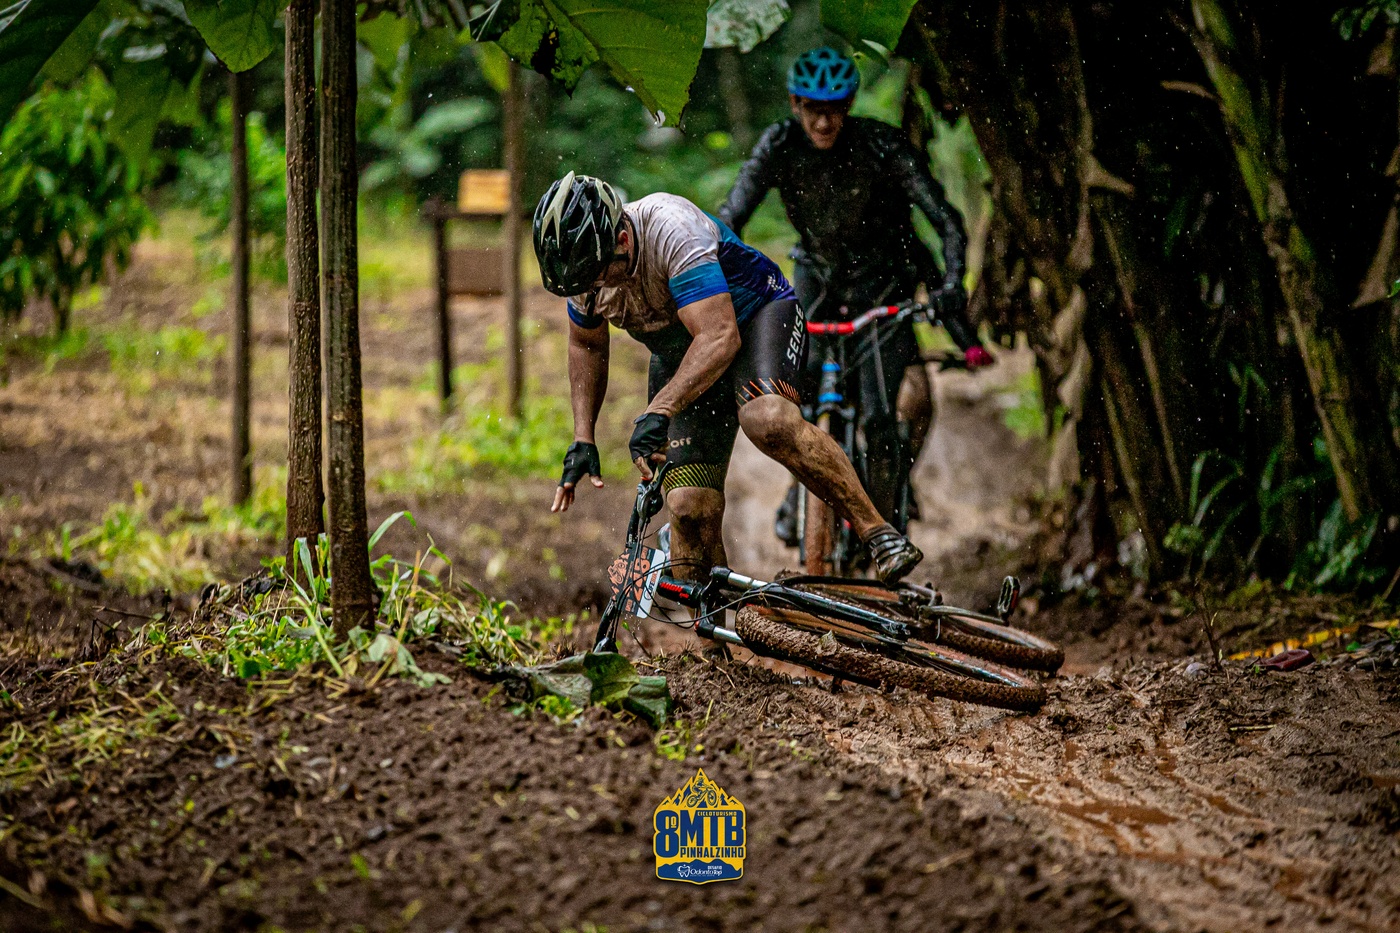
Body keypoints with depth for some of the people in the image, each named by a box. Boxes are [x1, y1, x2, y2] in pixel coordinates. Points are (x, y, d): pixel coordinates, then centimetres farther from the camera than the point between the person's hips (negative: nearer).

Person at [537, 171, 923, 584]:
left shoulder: (673, 231, -34)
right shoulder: (583, 260, -14)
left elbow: (720, 338, -41)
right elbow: (586, 345, 7)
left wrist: (658, 412, -50)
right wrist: (583, 439, -2)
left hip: (758, 315, -6)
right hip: (678, 355, 6)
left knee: (767, 420, -38)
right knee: (690, 508, -12)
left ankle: (879, 533, -28)